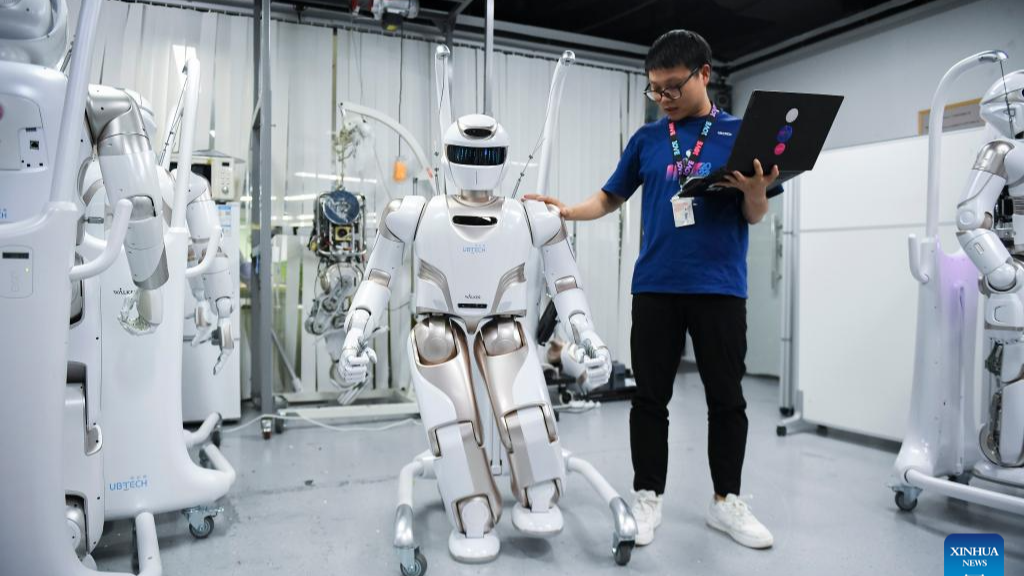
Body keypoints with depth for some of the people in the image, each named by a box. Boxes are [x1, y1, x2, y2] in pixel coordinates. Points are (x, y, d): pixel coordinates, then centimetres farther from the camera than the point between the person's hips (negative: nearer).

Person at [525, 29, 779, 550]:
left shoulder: (742, 133, 5)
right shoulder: (646, 139, 10)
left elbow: (755, 216, 4)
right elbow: (610, 199, 13)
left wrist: (756, 190, -18)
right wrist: (566, 211, -5)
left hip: (720, 288, -1)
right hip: (655, 286, 1)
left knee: (727, 398, 7)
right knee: (650, 397, 6)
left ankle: (727, 501, 24)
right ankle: (647, 498, 19)